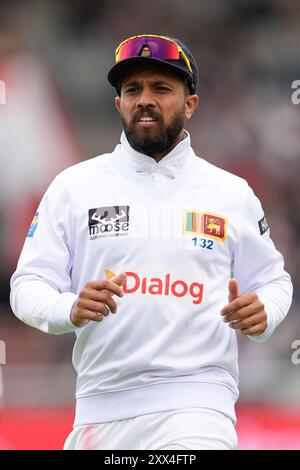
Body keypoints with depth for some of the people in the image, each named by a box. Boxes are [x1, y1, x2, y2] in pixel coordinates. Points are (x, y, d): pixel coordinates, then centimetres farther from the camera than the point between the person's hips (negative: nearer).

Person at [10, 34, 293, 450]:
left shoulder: (232, 194, 9)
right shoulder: (74, 186, 7)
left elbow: (272, 280, 19)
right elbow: (28, 286, 4)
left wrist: (261, 313, -5)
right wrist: (70, 309, -18)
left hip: (195, 404, -1)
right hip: (101, 410, 2)